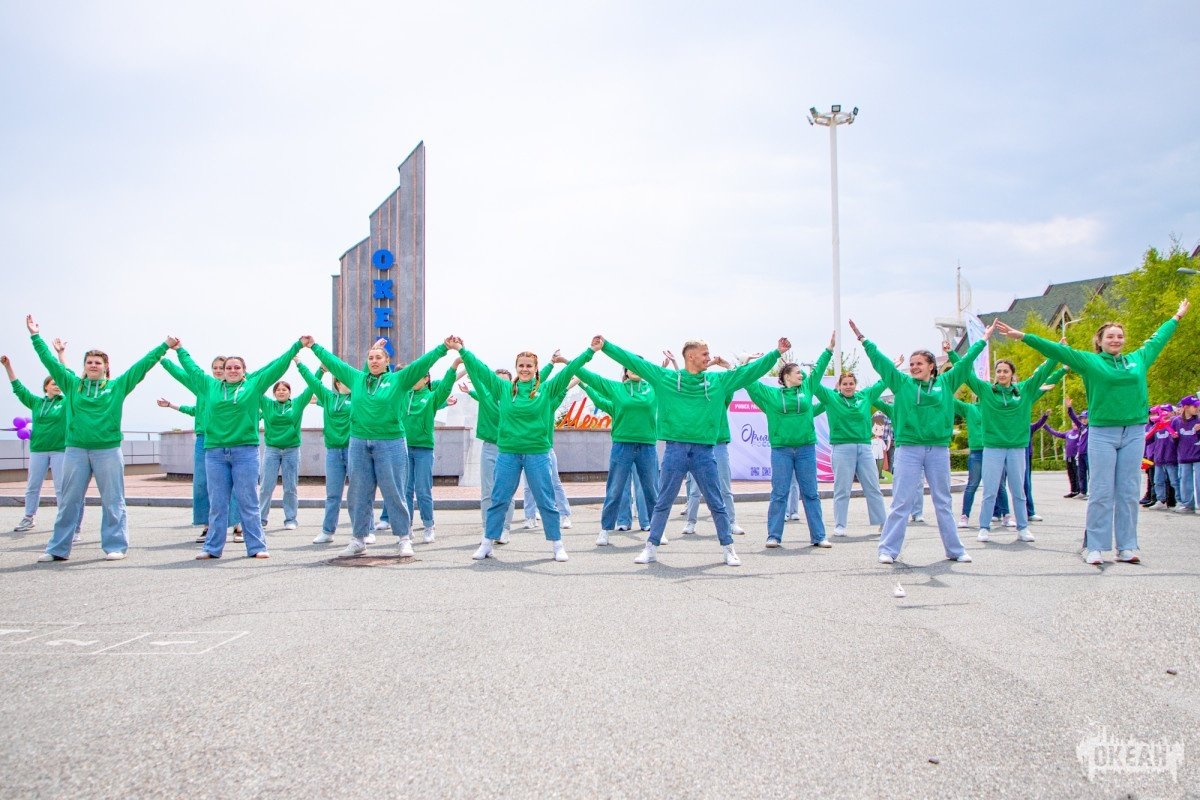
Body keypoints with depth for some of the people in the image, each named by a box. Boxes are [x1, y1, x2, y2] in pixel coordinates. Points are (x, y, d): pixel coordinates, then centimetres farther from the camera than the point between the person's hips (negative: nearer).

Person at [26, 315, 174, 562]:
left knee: (113, 501, 2)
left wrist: (165, 346, 2)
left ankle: (115, 546, 8)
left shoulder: (117, 386, 5)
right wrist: (35, 336, 11)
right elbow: (50, 361, 11)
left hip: (108, 451, -2)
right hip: (75, 450, 2)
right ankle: (58, 549, 12)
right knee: (69, 501, 6)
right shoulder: (72, 384, 10)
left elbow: (142, 365, 4)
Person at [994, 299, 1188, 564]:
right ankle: (1096, 548, 0)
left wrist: (1177, 317, 43)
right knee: (1101, 492, -3)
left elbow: (1157, 340, 29)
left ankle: (1126, 547, 11)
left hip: (1134, 433, 4)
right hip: (1102, 434, -3)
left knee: (1128, 492, 6)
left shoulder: (1138, 359, 14)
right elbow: (1056, 350, -2)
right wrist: (1023, 337, -9)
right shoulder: (1089, 361, 2)